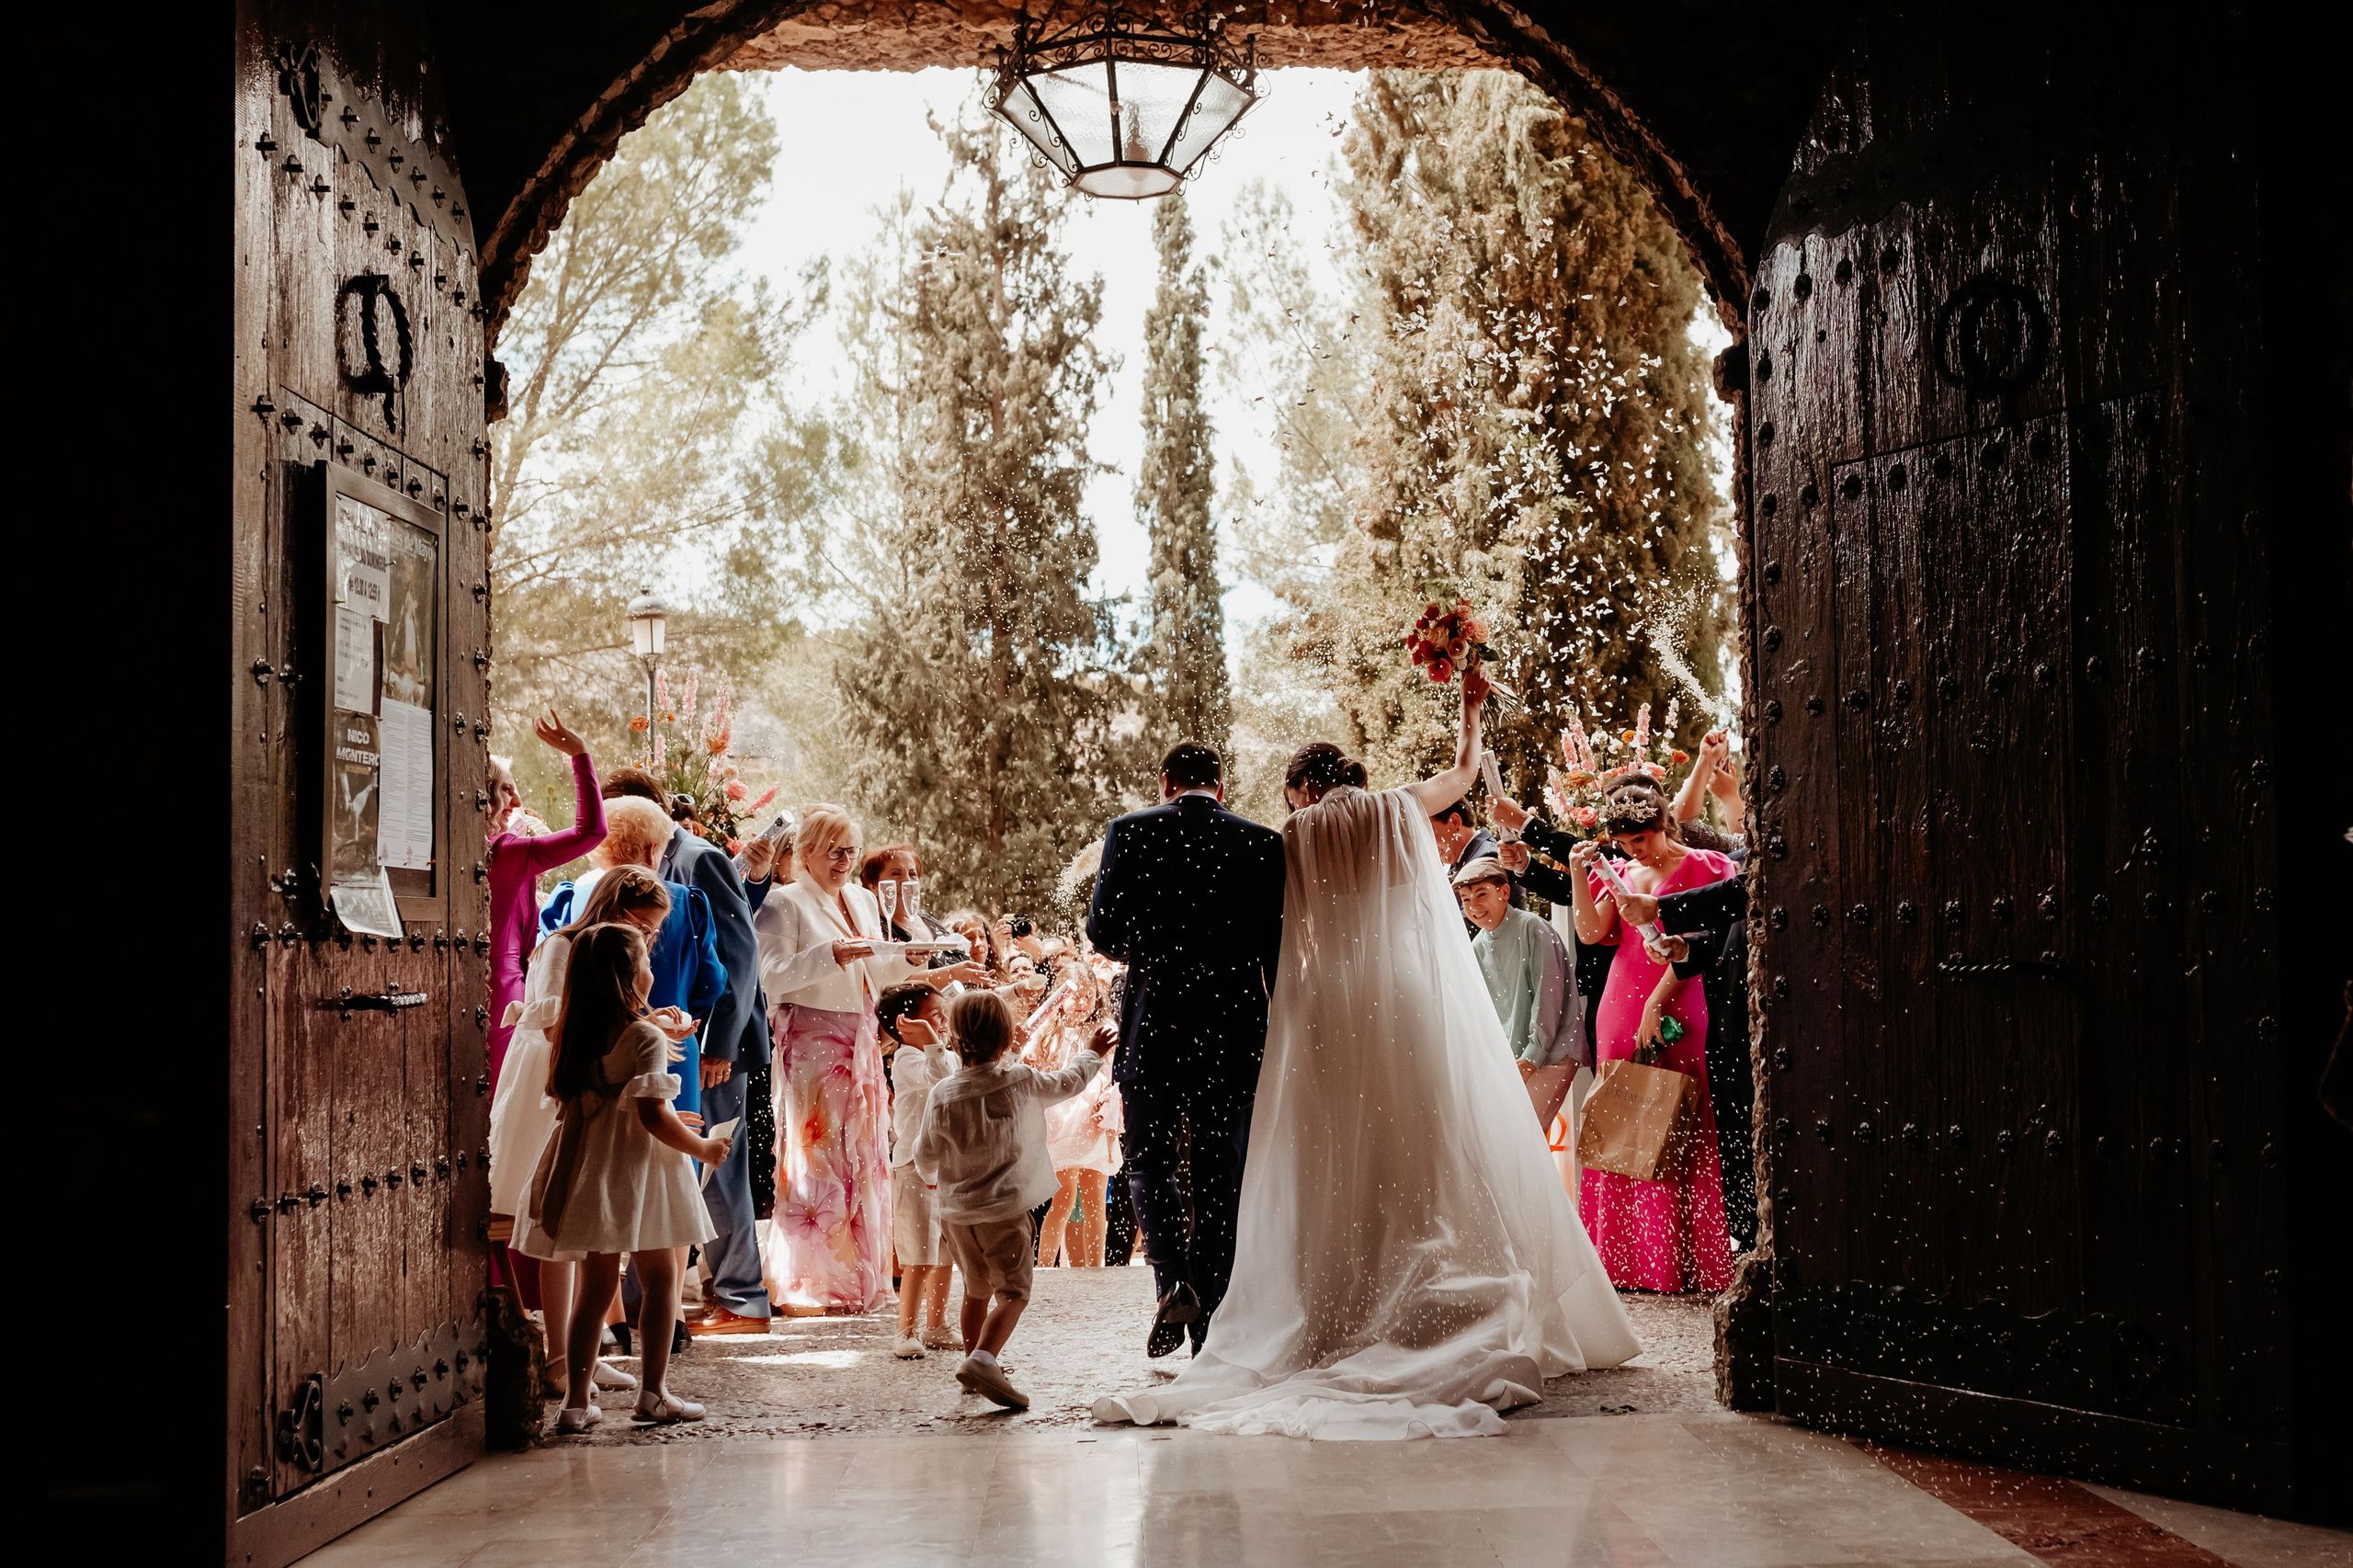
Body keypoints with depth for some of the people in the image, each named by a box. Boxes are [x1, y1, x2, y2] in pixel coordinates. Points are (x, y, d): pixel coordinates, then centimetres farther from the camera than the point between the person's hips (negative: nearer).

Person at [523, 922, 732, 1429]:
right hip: (636, 1174, -6)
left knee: (596, 1287, 11)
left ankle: (576, 1401, 8)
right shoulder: (646, 1036, -14)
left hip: (587, 1173, 6)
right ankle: (654, 1394, 9)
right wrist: (702, 1148, -8)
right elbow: (653, 1113, -21)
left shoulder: (577, 1034, 6)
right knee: (659, 1279, 8)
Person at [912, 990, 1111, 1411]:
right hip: (1005, 1209, -3)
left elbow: (925, 1158, 2)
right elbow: (1067, 1083, 12)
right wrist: (1094, 1052, 32)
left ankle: (974, 1362, 33)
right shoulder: (1022, 1081, -9)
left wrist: (934, 1176, 27)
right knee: (1013, 1293, -4)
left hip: (957, 1212, 3)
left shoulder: (943, 1094, -7)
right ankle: (983, 1359, -26)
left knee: (976, 1290, 22)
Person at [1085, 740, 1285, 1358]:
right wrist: (1278, 1030, 15)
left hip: (1154, 1024, -1)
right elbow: (1280, 948, 2)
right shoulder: (1266, 844, 2)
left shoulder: (1131, 832, -1)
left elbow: (1103, 929, -4)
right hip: (1236, 1030, 1)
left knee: (1149, 1158, 14)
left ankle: (1173, 1279, -9)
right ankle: (1210, 1325, 12)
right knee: (1221, 1173, 10)